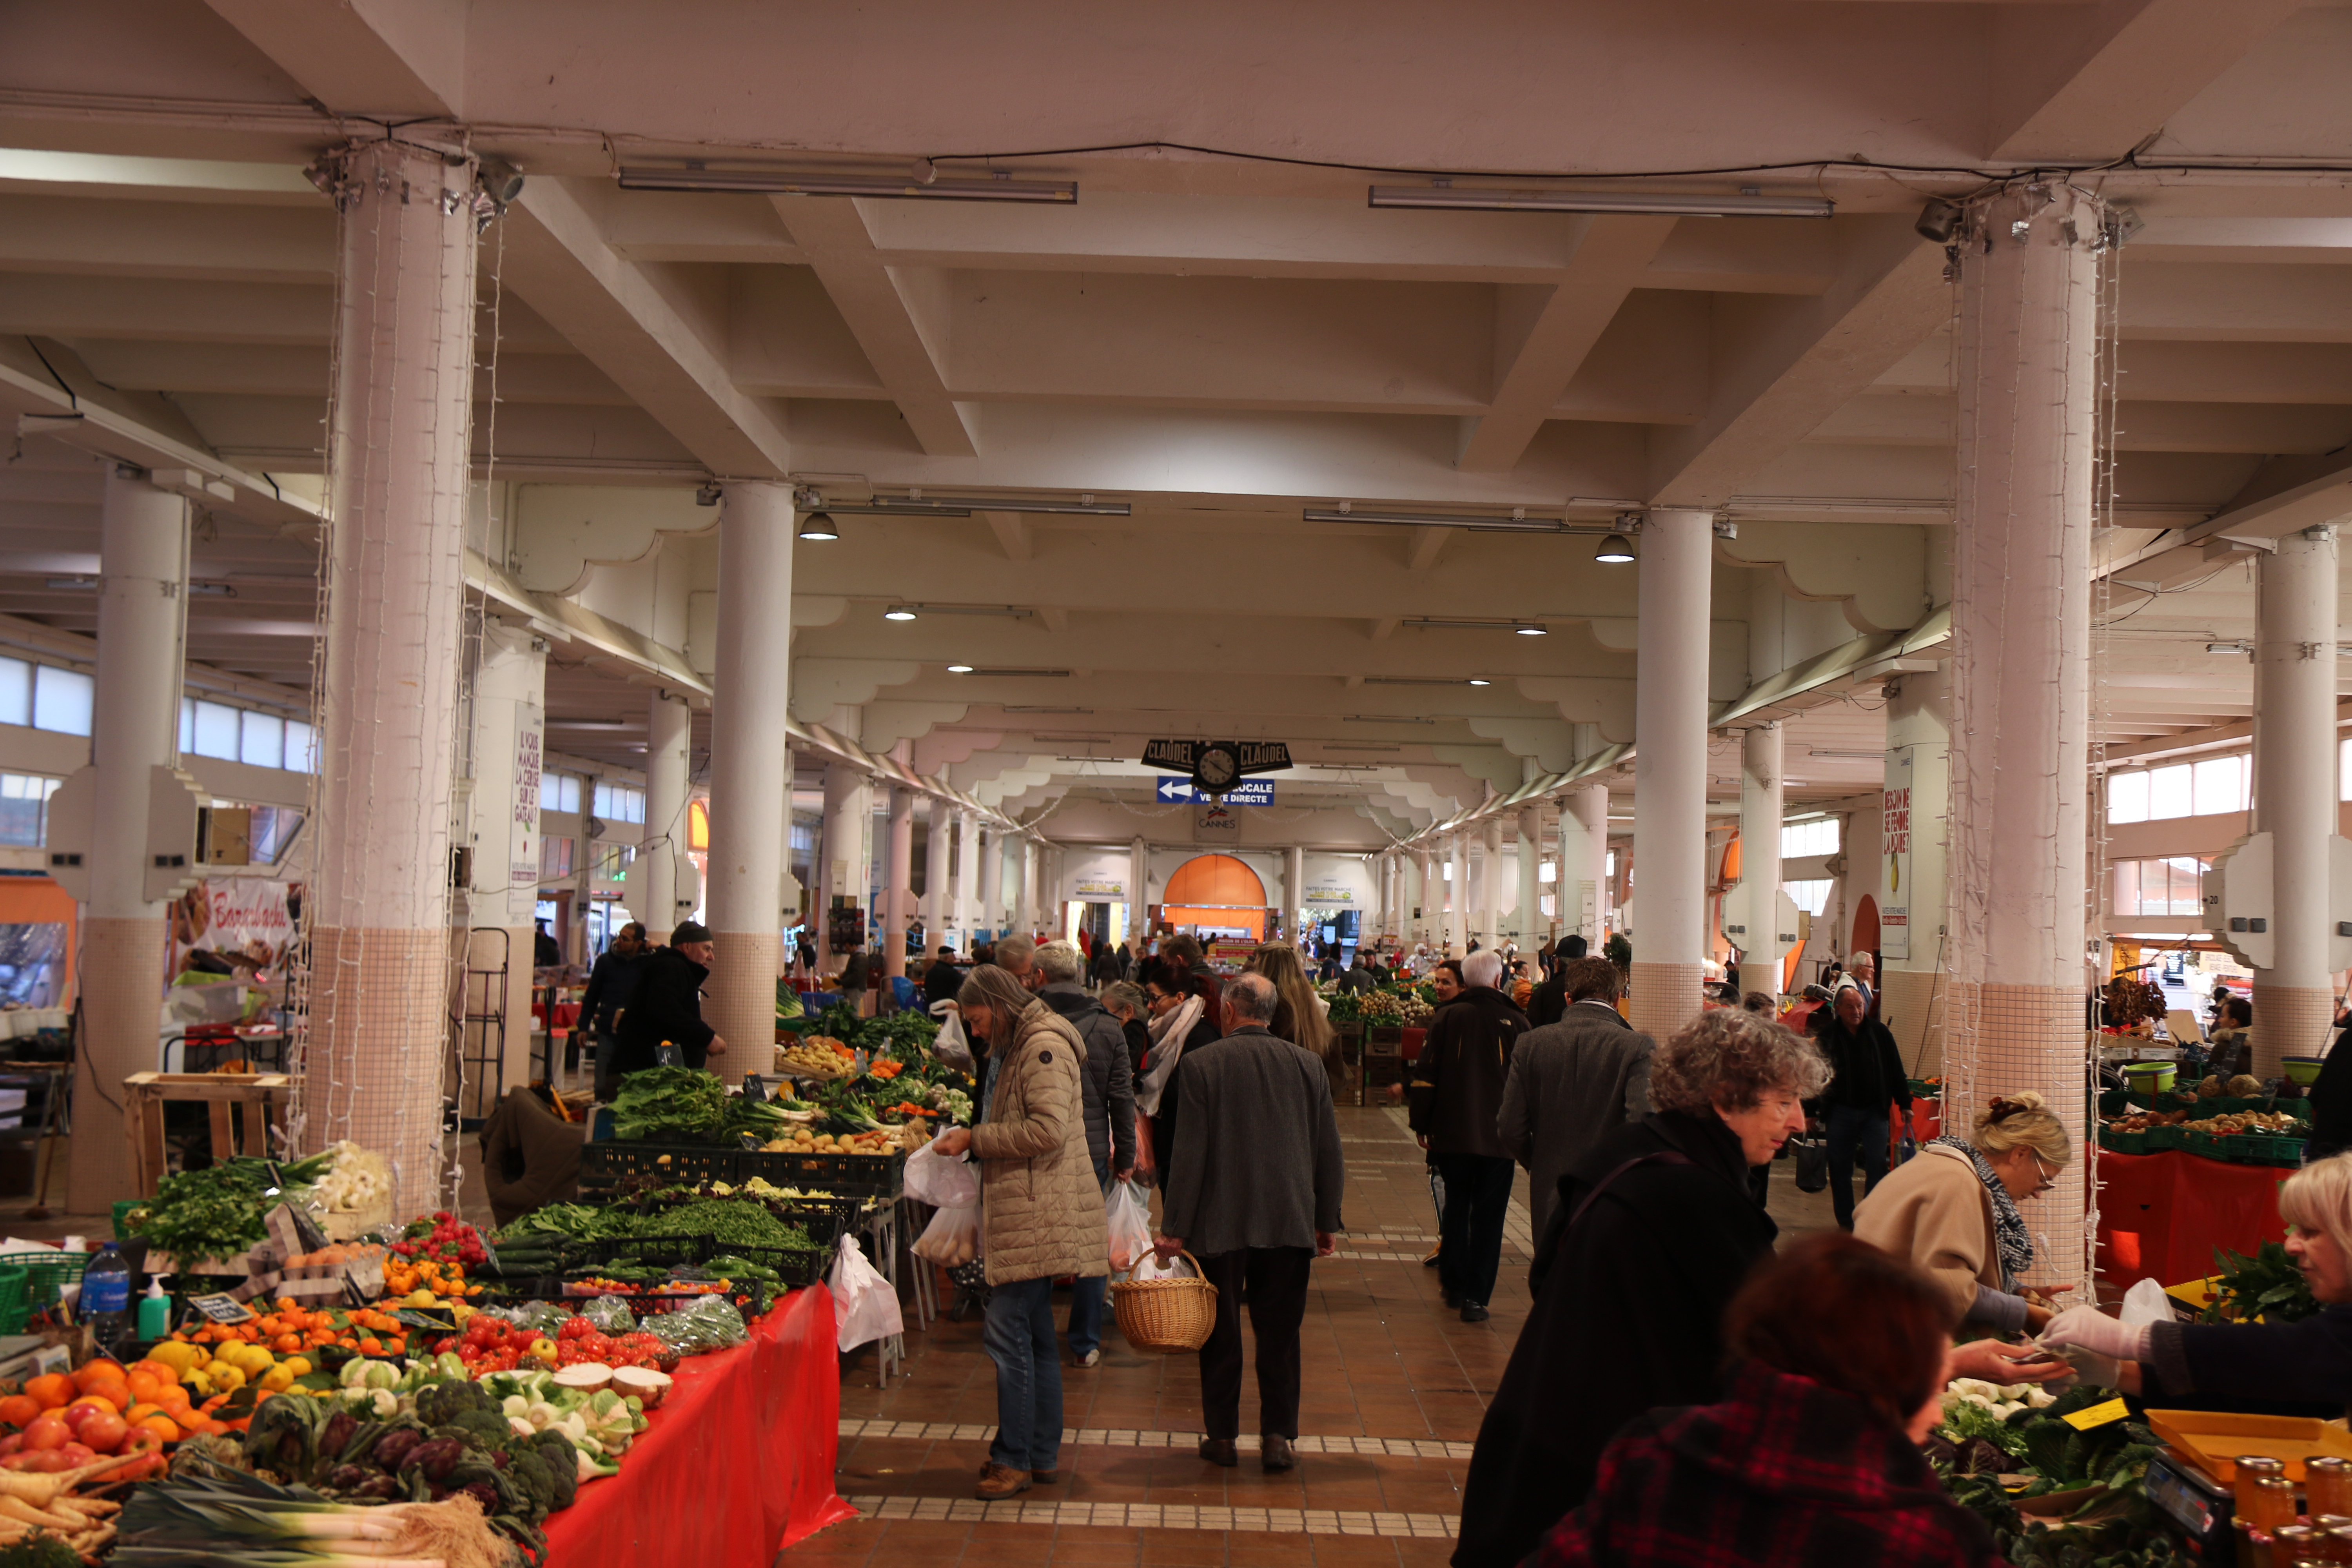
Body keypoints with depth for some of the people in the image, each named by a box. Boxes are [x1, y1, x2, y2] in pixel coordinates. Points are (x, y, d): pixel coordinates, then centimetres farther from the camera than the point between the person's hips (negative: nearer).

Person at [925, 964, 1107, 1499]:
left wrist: (975, 1138, -15)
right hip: (1025, 1213, 10)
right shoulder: (1016, 1049, 21)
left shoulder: (1044, 1046, -11)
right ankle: (1043, 1455, 18)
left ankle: (1014, 1458, -3)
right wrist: (972, 1140, 12)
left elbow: (1048, 1130, -21)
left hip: (1038, 1213, -10)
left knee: (1008, 1332, -9)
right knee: (1035, 1335, 12)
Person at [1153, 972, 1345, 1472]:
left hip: (1220, 1224, -2)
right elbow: (1329, 1153, 4)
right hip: (1290, 1222, 2)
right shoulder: (1308, 1065, 0)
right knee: (1279, 1334, 10)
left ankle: (1222, 1436, 17)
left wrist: (1175, 1225, -4)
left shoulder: (1200, 1064, -9)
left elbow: (1189, 1150, -10)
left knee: (1221, 1334, 10)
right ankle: (1278, 1436, 11)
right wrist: (1326, 1222, 14)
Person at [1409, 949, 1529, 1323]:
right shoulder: (1516, 1023, -4)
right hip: (1499, 1138, -2)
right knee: (1488, 1216, 3)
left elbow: (1425, 1076, -1)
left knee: (1455, 1208, 17)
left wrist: (1422, 1124, 8)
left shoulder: (1446, 1018, -2)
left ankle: (1453, 1284, 23)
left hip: (1452, 1135, 2)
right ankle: (1475, 1296, -1)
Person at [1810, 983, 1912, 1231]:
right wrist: (1811, 1110, -1)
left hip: (1874, 1111, 0)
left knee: (1877, 1167, -4)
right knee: (1840, 1170, 6)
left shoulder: (1879, 1032, 0)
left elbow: (1896, 1071, 6)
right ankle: (1845, 1223, 16)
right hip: (1840, 1111, 0)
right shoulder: (1827, 1035, -4)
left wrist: (1905, 1104, 5)